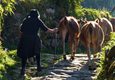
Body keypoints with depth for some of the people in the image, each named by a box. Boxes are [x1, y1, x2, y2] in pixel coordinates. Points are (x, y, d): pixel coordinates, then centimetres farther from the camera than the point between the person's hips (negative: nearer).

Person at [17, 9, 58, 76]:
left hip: (25, 39, 1)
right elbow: (46, 29, 5)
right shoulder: (38, 21, 6)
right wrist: (53, 31, 19)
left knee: (24, 54, 4)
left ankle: (23, 69, -10)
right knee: (37, 52, 22)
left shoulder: (26, 20, 12)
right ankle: (38, 66, 26)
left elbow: (21, 30, 7)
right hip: (34, 39, -1)